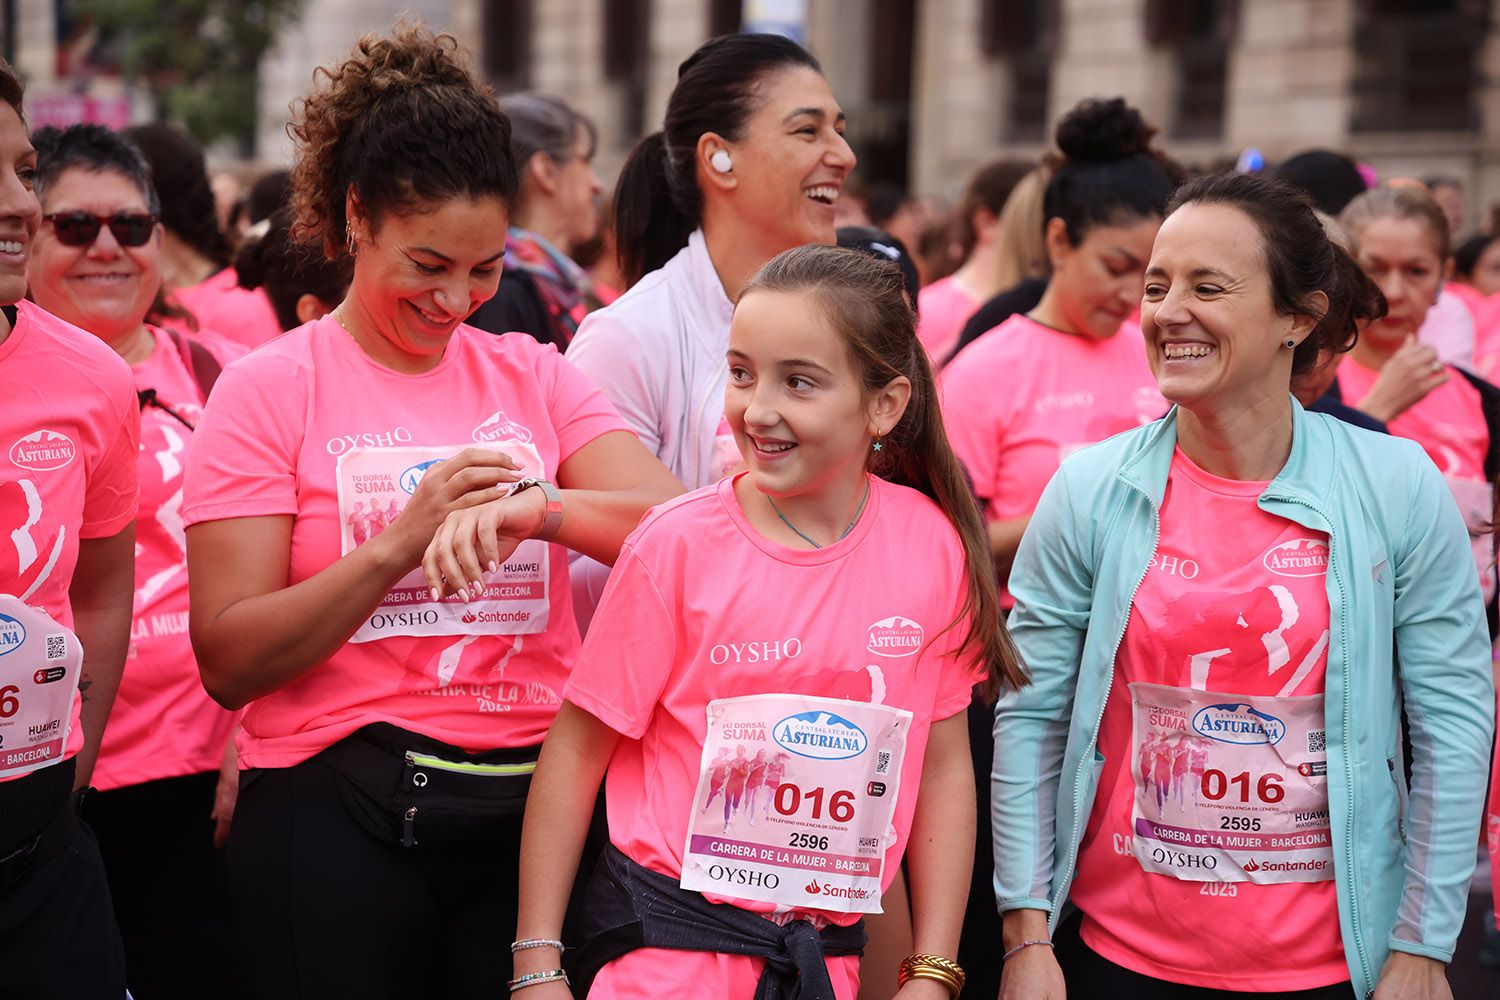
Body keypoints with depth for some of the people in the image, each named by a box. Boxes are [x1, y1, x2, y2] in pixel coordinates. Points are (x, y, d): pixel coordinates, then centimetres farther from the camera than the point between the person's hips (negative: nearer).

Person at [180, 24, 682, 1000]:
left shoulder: (533, 376, 9)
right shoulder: (270, 389, -1)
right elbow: (229, 661, -9)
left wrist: (541, 508, -23)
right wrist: (400, 542, -20)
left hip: (533, 802, 3)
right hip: (339, 823, -3)